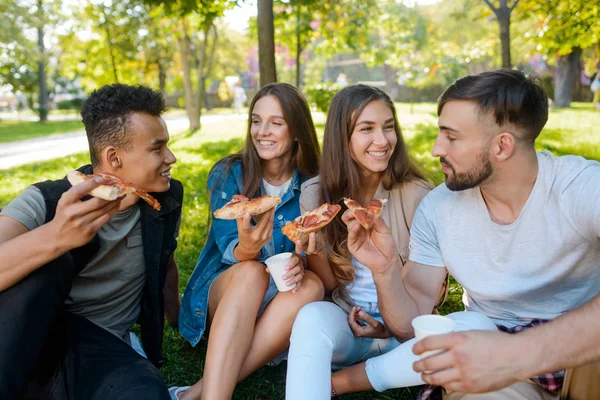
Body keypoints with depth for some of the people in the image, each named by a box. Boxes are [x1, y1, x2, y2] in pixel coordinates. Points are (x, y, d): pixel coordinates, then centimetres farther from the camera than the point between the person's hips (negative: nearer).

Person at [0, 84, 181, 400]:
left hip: (99, 348, 2)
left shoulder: (167, 198, -5)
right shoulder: (46, 200, -15)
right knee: (46, 265, -33)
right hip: (26, 341, -1)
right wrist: (55, 237, -51)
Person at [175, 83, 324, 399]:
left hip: (279, 300, 2)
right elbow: (229, 250, -15)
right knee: (251, 271, -34)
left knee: (311, 285, -31)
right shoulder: (229, 174, -8)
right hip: (224, 294, -1)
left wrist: (300, 263, -26)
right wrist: (247, 248, -41)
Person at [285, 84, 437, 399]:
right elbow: (328, 285, 1)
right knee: (312, 316, -35)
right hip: (345, 323, -1)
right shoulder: (315, 194, -6)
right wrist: (315, 251, -20)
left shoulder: (417, 195, -11)